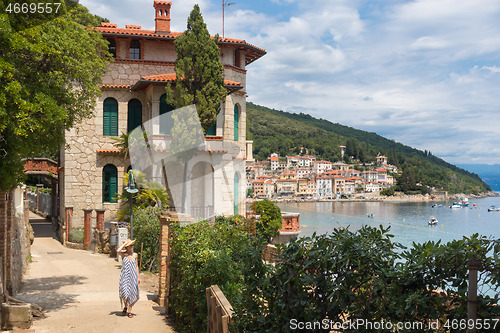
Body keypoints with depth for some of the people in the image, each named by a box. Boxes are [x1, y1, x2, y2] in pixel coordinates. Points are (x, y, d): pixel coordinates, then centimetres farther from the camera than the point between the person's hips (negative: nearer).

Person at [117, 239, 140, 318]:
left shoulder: (135, 255, 5)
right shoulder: (123, 254, -3)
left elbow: (136, 266, 11)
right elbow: (118, 250, -26)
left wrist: (138, 277, 8)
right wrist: (124, 243, -15)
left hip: (133, 276, 2)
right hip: (125, 276, -2)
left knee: (132, 294, 1)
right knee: (125, 292, -10)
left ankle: (129, 311, 13)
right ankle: (125, 307, 17)